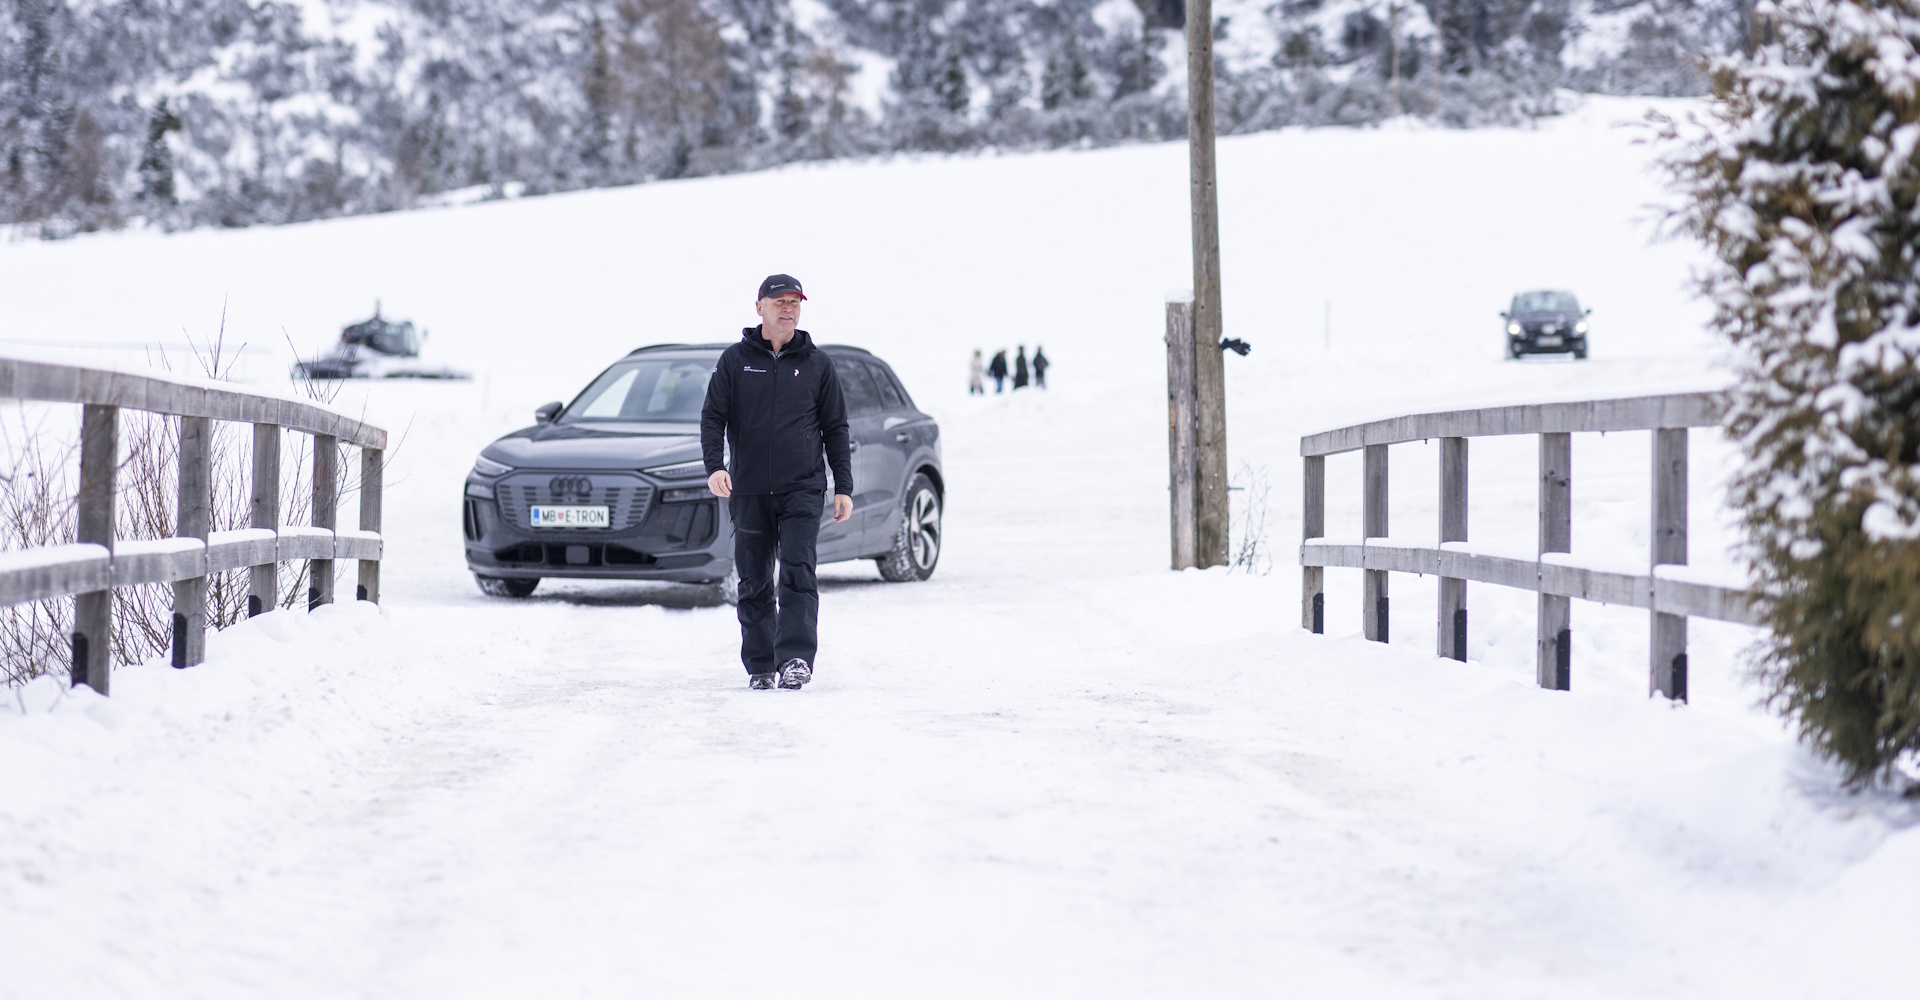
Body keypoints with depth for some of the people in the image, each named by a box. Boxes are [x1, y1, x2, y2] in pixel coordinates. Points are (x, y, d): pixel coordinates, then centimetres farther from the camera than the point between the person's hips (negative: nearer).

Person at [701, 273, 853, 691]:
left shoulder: (817, 364, 9)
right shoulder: (735, 360, 7)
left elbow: (835, 428, 12)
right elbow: (712, 416, 4)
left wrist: (843, 487, 6)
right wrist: (714, 466, -13)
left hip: (802, 488, -1)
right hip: (748, 492, 1)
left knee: (798, 573, -16)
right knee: (754, 583, 5)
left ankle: (796, 658, -22)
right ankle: (760, 666, 13)